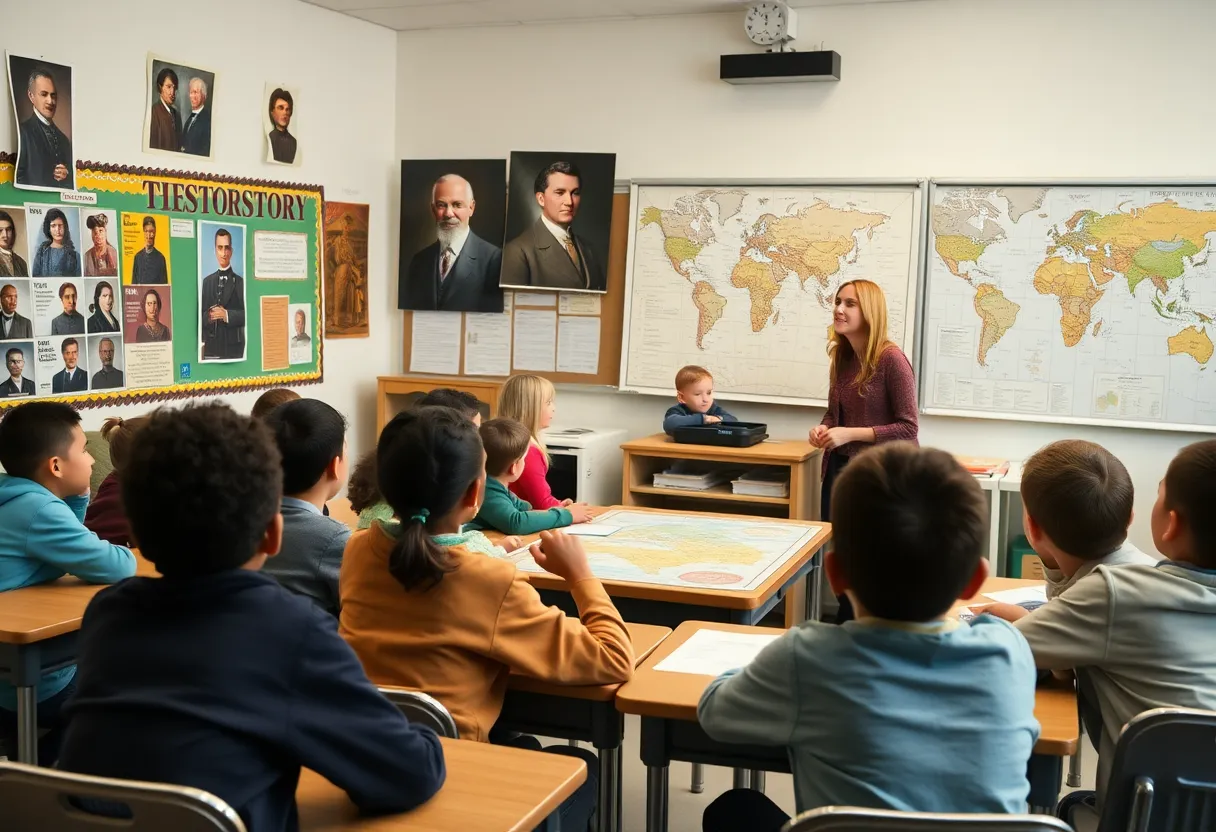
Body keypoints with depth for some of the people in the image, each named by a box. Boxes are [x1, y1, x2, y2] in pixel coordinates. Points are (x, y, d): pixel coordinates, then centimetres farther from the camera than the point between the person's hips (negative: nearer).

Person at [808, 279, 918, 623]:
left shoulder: (891, 359, -18)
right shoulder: (841, 356, 5)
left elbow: (908, 428, -17)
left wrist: (851, 434, -22)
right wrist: (824, 429, -4)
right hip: (839, 468, 8)